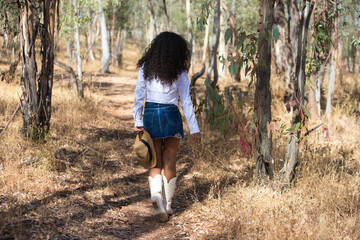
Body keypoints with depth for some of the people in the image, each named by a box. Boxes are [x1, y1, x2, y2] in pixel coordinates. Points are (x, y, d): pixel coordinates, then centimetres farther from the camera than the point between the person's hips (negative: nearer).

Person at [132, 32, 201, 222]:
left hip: (150, 115, 1)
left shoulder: (146, 68, 2)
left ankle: (156, 196, -14)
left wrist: (138, 122, 3)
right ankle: (167, 204, 16)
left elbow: (139, 96, 0)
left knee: (155, 163, 9)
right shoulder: (179, 72, -2)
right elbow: (186, 101, -3)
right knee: (169, 163, 11)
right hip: (171, 116, -1)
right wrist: (194, 128, 0)